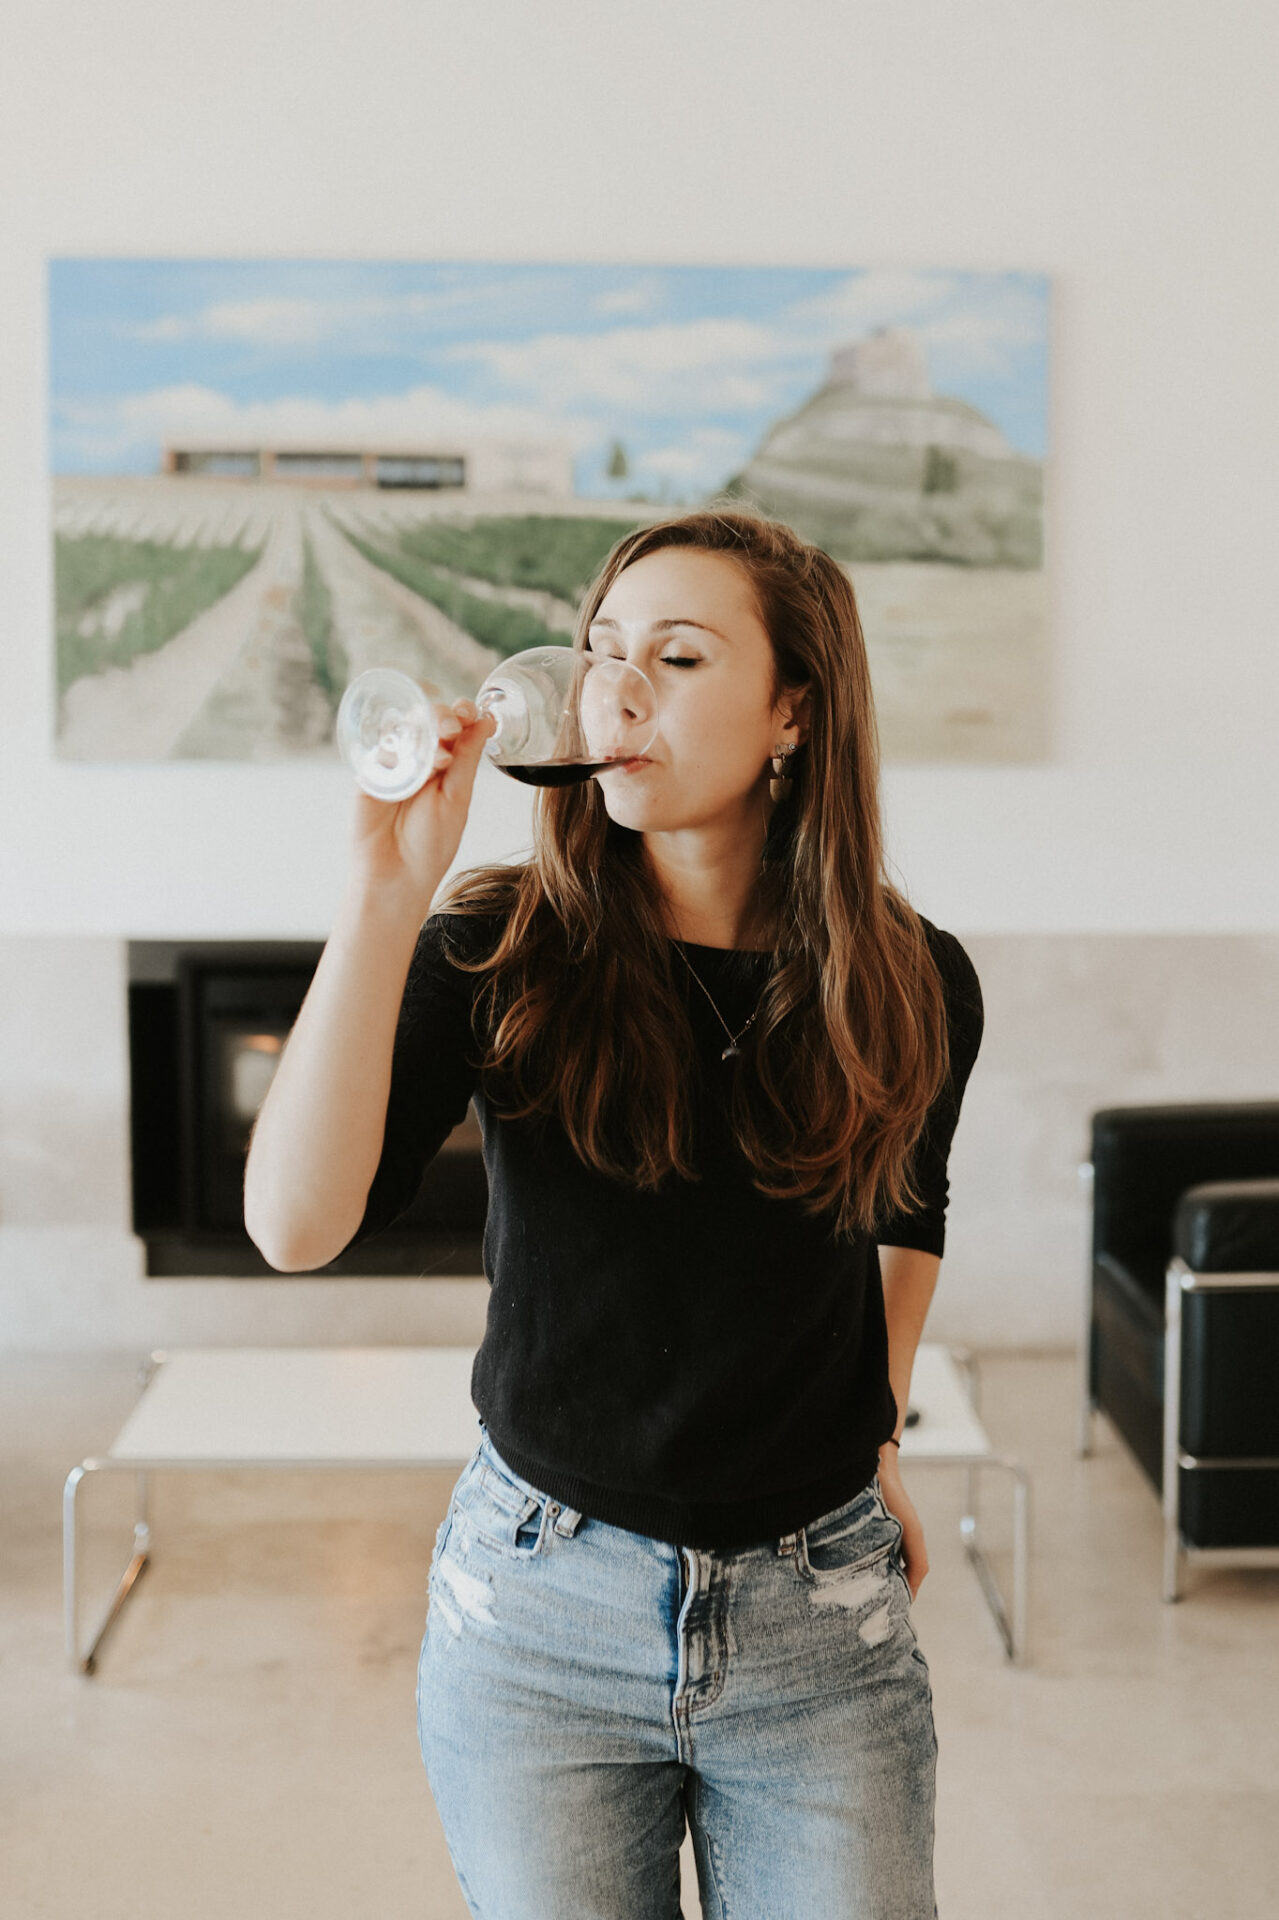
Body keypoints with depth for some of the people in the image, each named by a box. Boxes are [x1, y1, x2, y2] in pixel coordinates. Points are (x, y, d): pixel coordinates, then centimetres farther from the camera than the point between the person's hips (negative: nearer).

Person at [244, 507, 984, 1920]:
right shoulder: (502, 955, -10)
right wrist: (390, 889, -28)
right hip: (541, 1610, -1)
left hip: (820, 1618, 1)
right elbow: (296, 1223, -25)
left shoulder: (914, 986, -5)